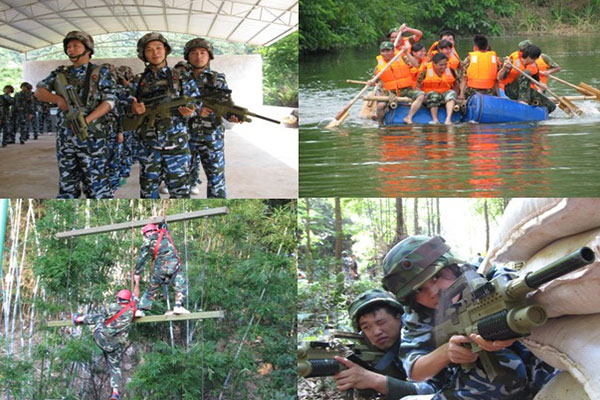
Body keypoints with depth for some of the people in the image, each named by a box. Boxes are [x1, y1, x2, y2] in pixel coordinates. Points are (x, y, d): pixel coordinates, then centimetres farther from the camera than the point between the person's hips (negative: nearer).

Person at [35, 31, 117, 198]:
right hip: (64, 137, 5)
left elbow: (109, 101, -6)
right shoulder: (61, 73, 14)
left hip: (92, 137, -5)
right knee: (66, 184, 10)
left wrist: (87, 120, -20)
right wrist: (58, 99, -13)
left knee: (96, 184, -6)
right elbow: (39, 92, 9)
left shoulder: (101, 72, 2)